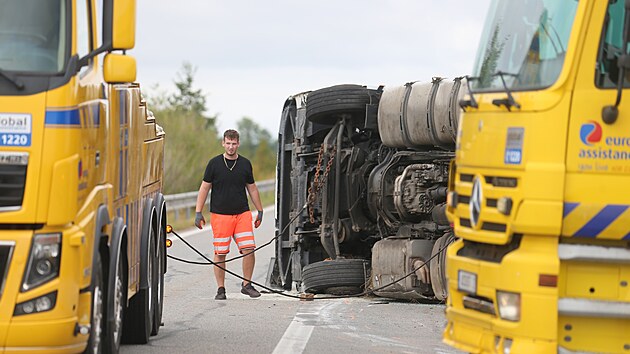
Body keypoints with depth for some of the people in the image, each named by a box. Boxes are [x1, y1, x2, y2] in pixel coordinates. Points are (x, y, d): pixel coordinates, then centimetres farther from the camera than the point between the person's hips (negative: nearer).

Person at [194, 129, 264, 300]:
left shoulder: (245, 164, 8)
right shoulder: (214, 163, 1)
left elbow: (252, 188, 18)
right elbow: (204, 188, 4)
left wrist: (260, 211, 19)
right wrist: (198, 212, -1)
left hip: (242, 213, 2)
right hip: (220, 214, -2)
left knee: (249, 249, -7)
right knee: (220, 253, 0)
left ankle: (246, 284, 7)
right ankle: (220, 289, 9)